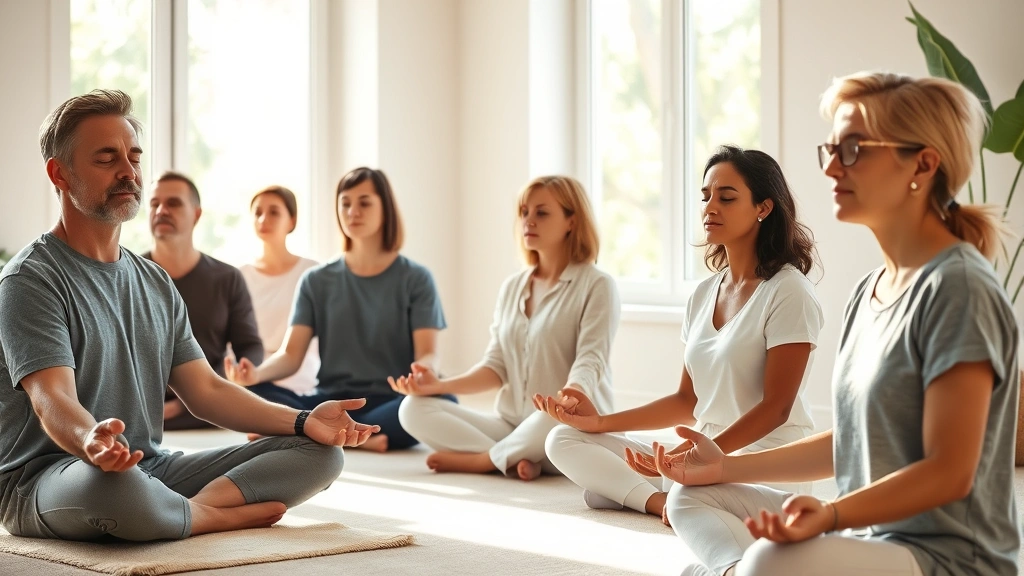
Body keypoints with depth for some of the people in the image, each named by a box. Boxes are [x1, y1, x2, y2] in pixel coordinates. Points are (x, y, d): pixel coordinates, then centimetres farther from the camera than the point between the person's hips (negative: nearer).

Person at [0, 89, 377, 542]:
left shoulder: (155, 283, 17)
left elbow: (205, 389, 13)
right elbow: (53, 403, -22)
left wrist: (303, 421, -3)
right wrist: (90, 441, -47)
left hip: (151, 469, 7)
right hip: (43, 482, -7)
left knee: (320, 453, -2)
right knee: (114, 484, -43)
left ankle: (196, 506, -23)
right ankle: (227, 516, -13)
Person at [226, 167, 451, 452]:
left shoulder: (415, 279, 5)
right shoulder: (317, 281, 11)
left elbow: (428, 354, -5)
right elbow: (291, 354, 2)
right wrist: (257, 374, -22)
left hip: (391, 405, -1)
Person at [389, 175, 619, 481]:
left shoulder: (596, 285, -5)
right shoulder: (511, 288, 14)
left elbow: (590, 361, -17)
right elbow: (497, 366, 10)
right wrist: (440, 385, -7)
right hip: (510, 423, 6)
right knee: (414, 409, -11)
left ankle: (476, 460, -17)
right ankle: (515, 460, -27)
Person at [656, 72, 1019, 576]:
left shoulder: (957, 288, -16)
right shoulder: (869, 291, 12)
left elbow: (949, 471, -19)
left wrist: (830, 514, -32)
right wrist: (726, 467, 16)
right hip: (867, 533, 10)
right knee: (691, 496, 14)